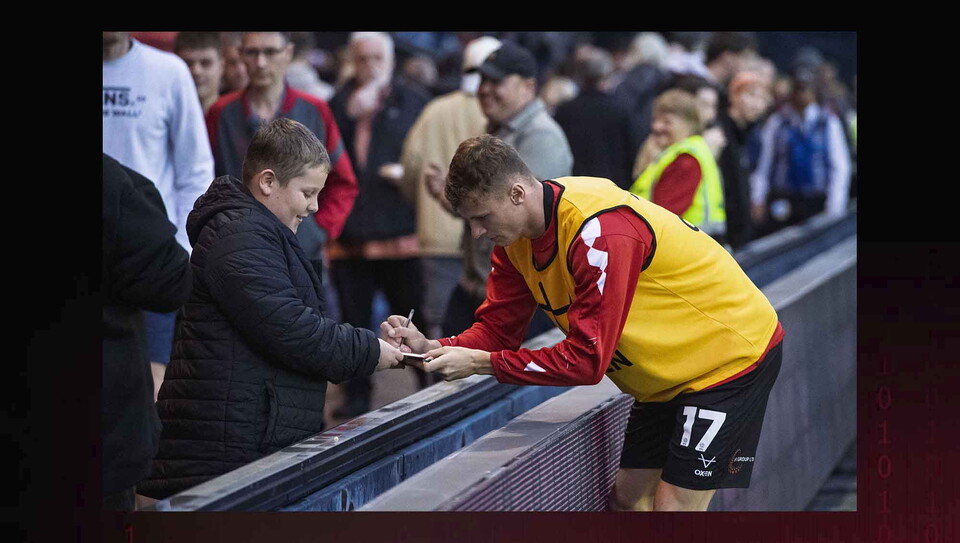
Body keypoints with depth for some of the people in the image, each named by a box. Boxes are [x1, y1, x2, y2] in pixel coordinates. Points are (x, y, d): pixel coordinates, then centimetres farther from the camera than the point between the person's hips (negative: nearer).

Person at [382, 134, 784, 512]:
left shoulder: (599, 231, -34)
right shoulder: (516, 235, -5)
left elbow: (587, 359, -34)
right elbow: (497, 329, -3)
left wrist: (478, 363, -31)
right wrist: (430, 348, -22)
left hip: (734, 353, -9)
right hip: (668, 376, 9)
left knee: (672, 508, -12)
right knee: (627, 498, 8)